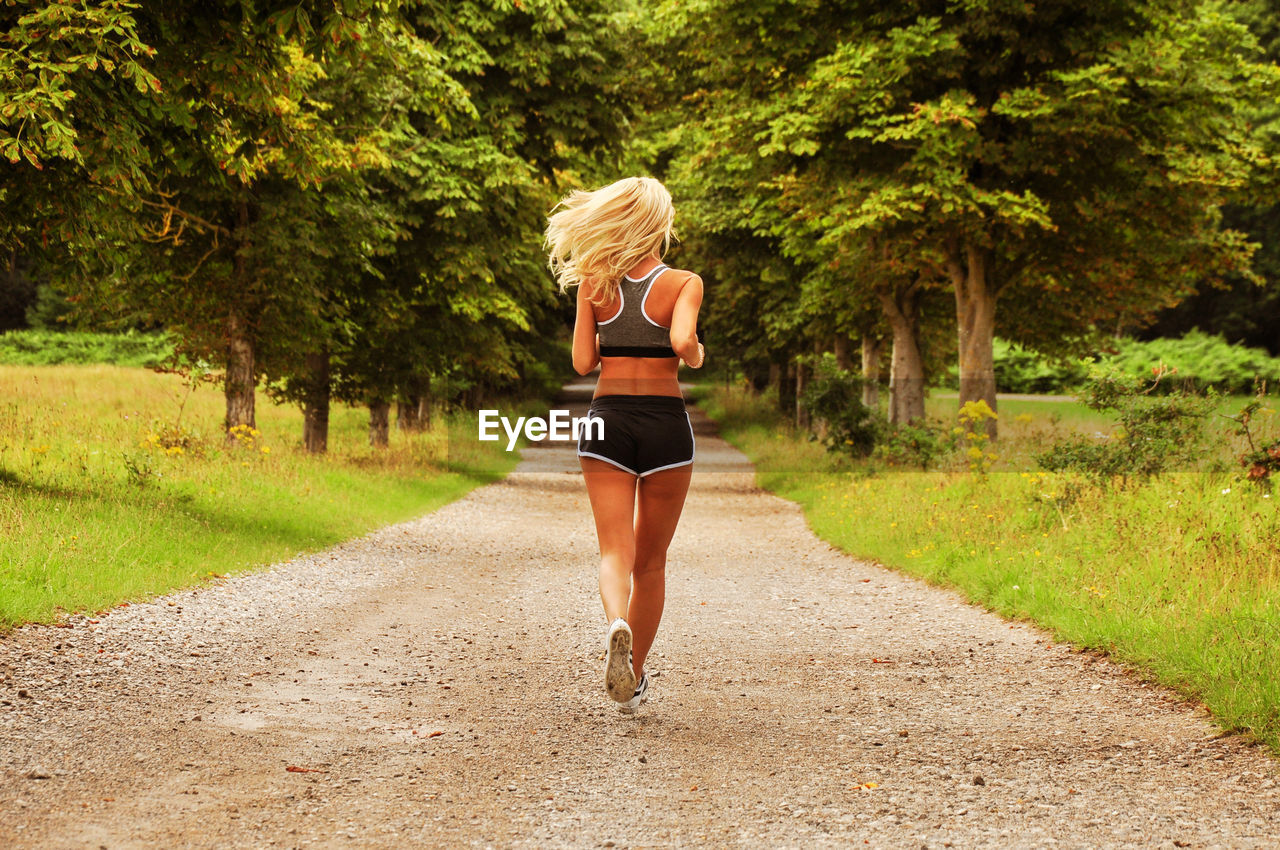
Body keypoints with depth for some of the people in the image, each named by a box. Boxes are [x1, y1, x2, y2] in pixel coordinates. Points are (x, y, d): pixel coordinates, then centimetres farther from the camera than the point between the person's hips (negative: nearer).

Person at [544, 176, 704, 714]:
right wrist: (696, 356, 2)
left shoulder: (595, 283, 4)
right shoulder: (683, 283, -3)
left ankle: (617, 625, -37)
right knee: (651, 560, 13)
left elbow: (582, 362, 2)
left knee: (615, 552, -5)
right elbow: (682, 341, -20)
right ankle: (635, 677, 21)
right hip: (665, 421, -1)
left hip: (608, 420, 1)